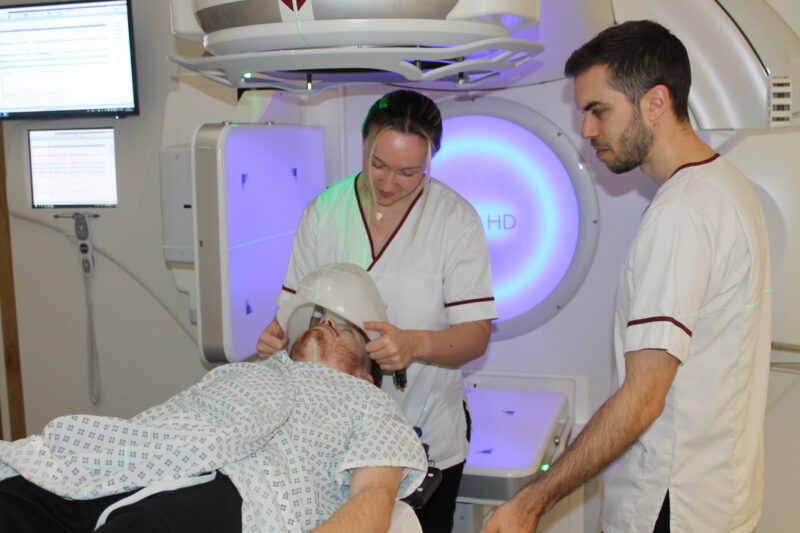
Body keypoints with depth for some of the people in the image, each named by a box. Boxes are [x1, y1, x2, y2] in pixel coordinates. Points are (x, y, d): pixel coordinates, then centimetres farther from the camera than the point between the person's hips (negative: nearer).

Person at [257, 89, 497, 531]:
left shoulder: (457, 220, -8)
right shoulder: (323, 212, -1)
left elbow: (475, 335, -13)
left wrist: (415, 344, -32)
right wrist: (278, 333, -18)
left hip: (426, 434, -1)